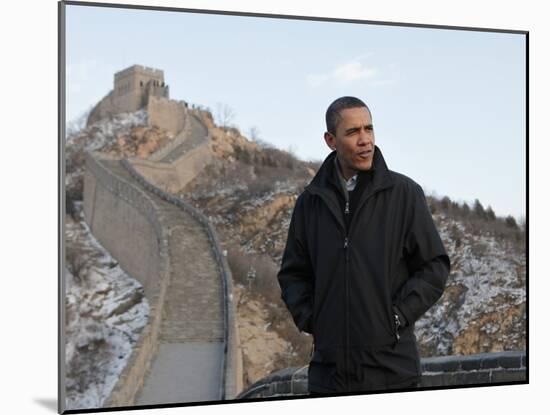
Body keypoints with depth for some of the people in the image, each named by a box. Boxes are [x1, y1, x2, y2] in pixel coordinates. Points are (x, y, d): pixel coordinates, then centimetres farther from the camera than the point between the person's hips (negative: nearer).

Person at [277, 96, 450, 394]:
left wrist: (397, 316, -7)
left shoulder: (404, 193, -1)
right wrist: (308, 318, 1)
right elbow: (292, 272, 16)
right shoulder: (311, 201, 7)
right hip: (329, 367, 3)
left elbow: (435, 266, 1)